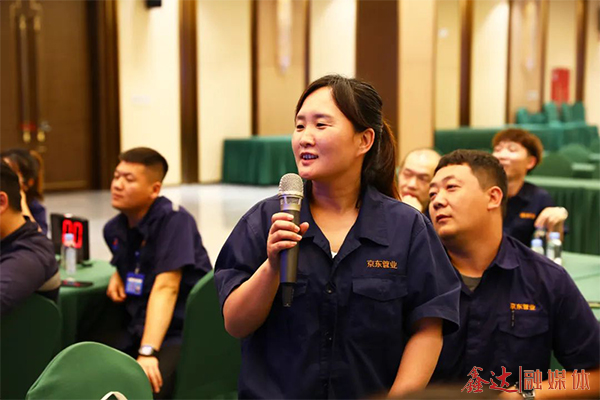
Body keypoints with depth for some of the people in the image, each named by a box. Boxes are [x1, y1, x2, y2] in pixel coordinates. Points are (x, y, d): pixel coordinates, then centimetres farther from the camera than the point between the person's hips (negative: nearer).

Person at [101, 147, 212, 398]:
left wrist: (147, 352, -31)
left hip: (182, 332, -7)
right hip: (136, 330, 7)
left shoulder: (174, 220, -13)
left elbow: (165, 287, -23)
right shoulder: (114, 229, 8)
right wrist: (118, 274, 7)